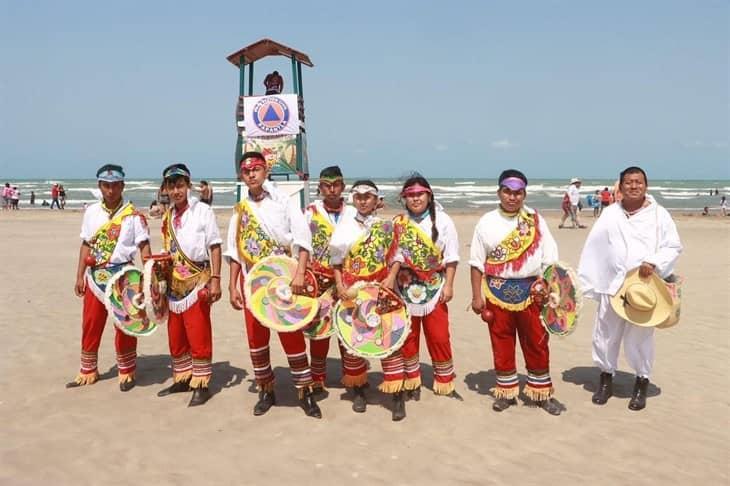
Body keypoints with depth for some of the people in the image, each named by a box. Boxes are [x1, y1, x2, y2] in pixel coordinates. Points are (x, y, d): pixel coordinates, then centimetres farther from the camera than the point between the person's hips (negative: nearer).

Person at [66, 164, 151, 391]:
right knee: (90, 324, 12)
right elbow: (86, 245, 11)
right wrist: (79, 276, 8)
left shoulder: (132, 215, -7)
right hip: (95, 276, 4)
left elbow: (144, 246, -9)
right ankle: (88, 371, 27)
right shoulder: (91, 212, 6)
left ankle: (127, 372, 19)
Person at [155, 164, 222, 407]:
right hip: (175, 284, 6)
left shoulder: (203, 211, -7)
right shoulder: (168, 217, 10)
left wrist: (215, 280, -14)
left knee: (198, 337, -2)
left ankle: (201, 385, 9)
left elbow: (214, 247, -9)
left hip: (197, 282, -6)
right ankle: (182, 378, 29)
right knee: (175, 336, 14)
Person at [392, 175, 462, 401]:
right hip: (406, 289, 2)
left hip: (434, 289, -1)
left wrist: (448, 285, -9)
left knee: (439, 337, 2)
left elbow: (451, 257, -4)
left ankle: (445, 383, 17)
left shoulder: (442, 221, -4)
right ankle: (411, 381, 24)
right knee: (407, 336, 9)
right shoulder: (397, 223, 1)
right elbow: (392, 256, 4)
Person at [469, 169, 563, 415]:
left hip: (531, 291, 0)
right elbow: (477, 263, 1)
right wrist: (477, 296, -2)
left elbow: (550, 259, 2)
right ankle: (506, 392, 25)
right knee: (501, 344, 9)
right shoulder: (487, 222, -1)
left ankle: (542, 393, 23)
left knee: (537, 344, 8)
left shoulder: (536, 220, 0)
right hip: (498, 292, 0)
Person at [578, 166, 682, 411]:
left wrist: (654, 263, -18)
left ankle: (641, 383, 23)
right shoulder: (610, 214, 6)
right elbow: (593, 248, 6)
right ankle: (606, 379, 27)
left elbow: (674, 247, 0)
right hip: (612, 286, 2)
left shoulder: (659, 214, 1)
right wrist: (584, 280, 3)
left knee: (640, 338, 4)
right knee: (605, 335, 8)